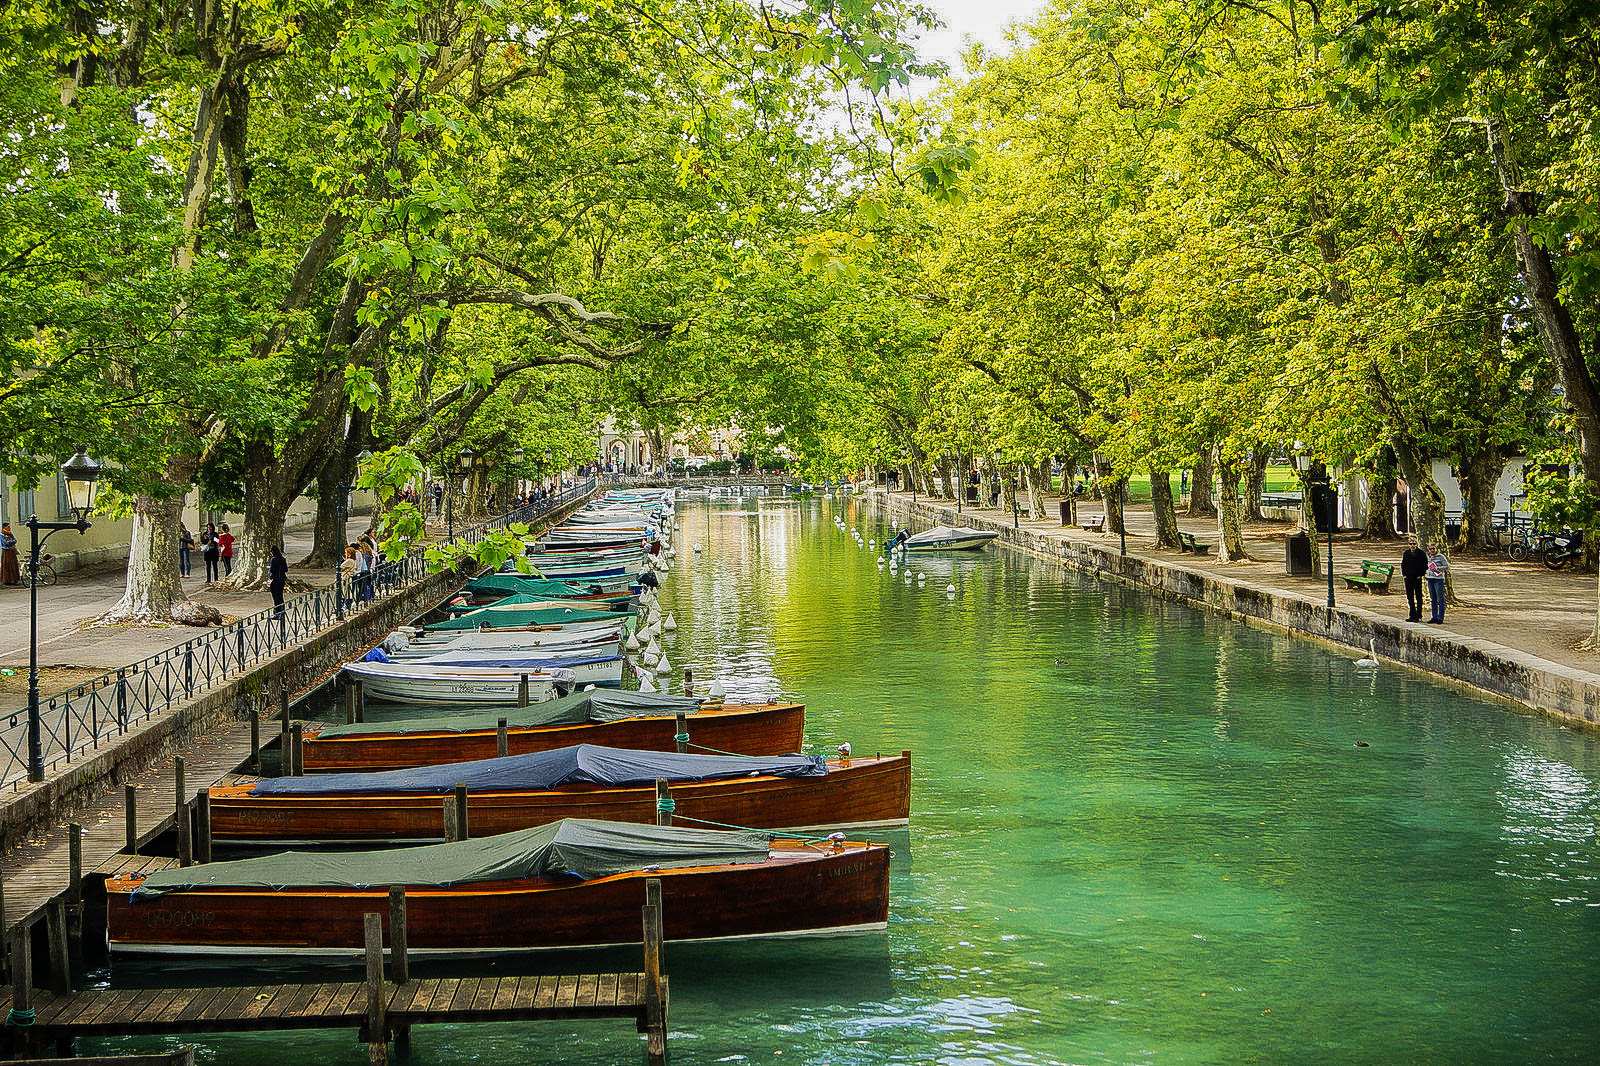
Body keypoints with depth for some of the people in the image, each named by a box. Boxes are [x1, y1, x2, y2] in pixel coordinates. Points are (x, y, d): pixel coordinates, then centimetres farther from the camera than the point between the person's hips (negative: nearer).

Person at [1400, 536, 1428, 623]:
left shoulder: (1421, 553, -1)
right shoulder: (1405, 553, 10)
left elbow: (1425, 565, 1)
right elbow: (1403, 564, 17)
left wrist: (1420, 575, -8)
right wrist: (1404, 574, 4)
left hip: (1417, 578, -4)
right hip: (1408, 578, 4)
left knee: (1418, 597, -1)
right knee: (1409, 597, 5)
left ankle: (1419, 616, 2)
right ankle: (1412, 615, 12)